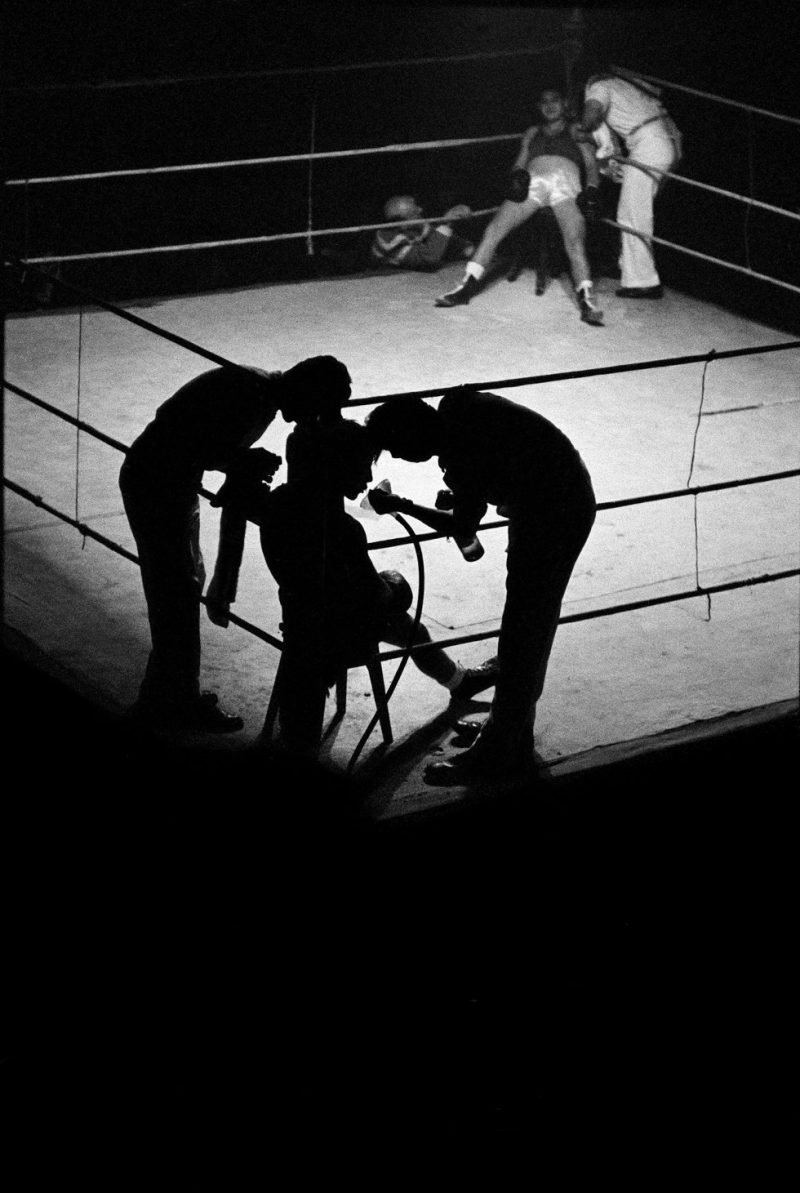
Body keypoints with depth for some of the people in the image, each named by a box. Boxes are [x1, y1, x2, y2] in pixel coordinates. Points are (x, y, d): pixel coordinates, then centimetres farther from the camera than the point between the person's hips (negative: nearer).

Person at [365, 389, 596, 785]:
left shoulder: (460, 454, -26)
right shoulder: (454, 408, -1)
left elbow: (463, 525, -11)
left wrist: (400, 506, -1)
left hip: (554, 515, -10)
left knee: (521, 636, -4)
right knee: (533, 623, 20)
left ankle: (498, 754, 2)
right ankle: (507, 727, 34)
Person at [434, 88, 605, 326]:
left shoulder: (576, 130, 26)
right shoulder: (532, 133, 33)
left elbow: (591, 166, 16)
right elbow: (519, 164, 24)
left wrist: (591, 190, -5)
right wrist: (518, 175, -3)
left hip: (566, 185, -3)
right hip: (533, 182, 3)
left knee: (575, 241, -30)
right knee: (493, 231, -19)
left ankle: (586, 299, -39)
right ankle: (468, 286, -20)